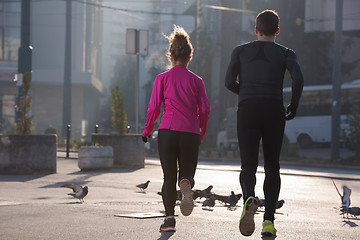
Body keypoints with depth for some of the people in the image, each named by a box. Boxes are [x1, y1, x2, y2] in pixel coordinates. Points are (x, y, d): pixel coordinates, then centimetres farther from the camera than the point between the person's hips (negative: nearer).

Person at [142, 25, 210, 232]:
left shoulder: (162, 79, 5)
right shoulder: (197, 81, 8)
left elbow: (154, 107, 1)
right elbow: (204, 110, 4)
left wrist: (147, 130, 13)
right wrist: (201, 133, 18)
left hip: (168, 130, 0)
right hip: (191, 132, 1)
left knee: (169, 178, 8)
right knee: (187, 174, 13)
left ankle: (169, 218, -7)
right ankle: (186, 184, -24)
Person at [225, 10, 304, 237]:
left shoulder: (240, 51, 12)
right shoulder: (286, 53, 8)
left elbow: (229, 82, 7)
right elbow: (298, 79, -9)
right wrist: (294, 106, 7)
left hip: (247, 110, 0)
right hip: (274, 111, 0)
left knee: (248, 167, -4)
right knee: (272, 167, 13)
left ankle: (250, 199, -38)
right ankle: (268, 221, 7)